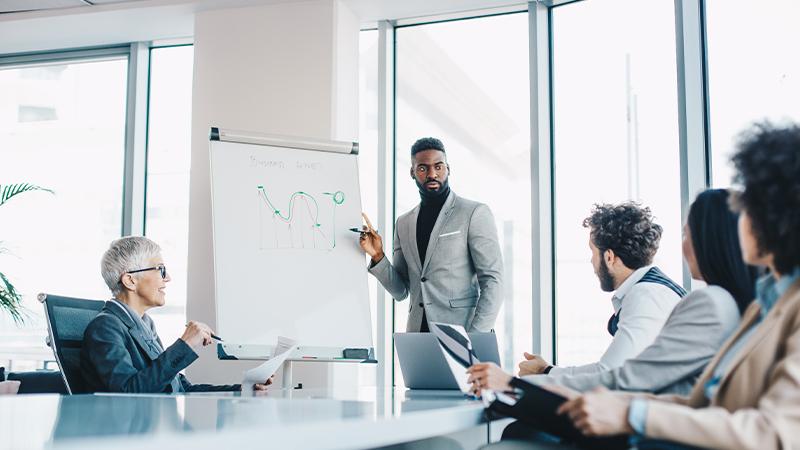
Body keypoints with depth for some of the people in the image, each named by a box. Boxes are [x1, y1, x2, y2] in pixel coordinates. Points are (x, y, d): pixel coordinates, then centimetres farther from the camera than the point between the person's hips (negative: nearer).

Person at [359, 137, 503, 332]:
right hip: (417, 333, 4)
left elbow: (492, 281, -8)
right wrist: (378, 257, -2)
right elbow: (401, 292, 14)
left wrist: (474, 341, -17)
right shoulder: (404, 223, 13)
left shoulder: (475, 213, -2)